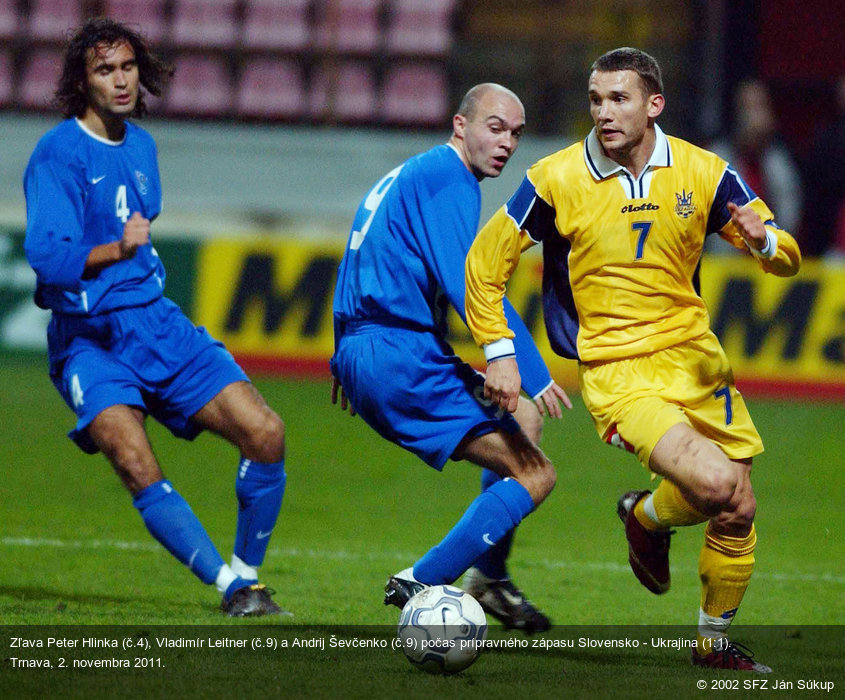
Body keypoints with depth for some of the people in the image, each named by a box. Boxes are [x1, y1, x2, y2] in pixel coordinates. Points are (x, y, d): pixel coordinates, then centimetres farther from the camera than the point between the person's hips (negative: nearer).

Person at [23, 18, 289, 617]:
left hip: (157, 322, 6)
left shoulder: (140, 146, 13)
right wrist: (116, 251, -35)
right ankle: (235, 589, -28)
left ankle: (248, 577, 7)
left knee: (265, 432, -10)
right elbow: (47, 259, -22)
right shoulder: (59, 154, -10)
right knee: (137, 466, -29)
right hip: (89, 338, -6)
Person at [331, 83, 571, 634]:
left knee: (524, 419, 27)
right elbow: (469, 287, -20)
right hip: (402, 359, -11)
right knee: (534, 474, -13)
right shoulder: (446, 179, -9)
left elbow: (364, 270, 32)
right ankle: (421, 585, -16)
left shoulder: (406, 176, 23)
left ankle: (489, 575, 27)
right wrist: (533, 372, -22)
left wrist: (345, 359, 39)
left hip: (363, 357, 11)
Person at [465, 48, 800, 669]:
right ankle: (646, 518, 10)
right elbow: (485, 262, 1)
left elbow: (786, 257, 4)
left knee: (738, 512, 5)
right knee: (713, 484, -25)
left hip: (694, 355, 4)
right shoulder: (555, 180, -9)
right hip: (616, 371, -4)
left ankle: (715, 641, 29)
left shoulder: (703, 173, -1)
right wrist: (499, 353, -4)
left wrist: (764, 239, -19)